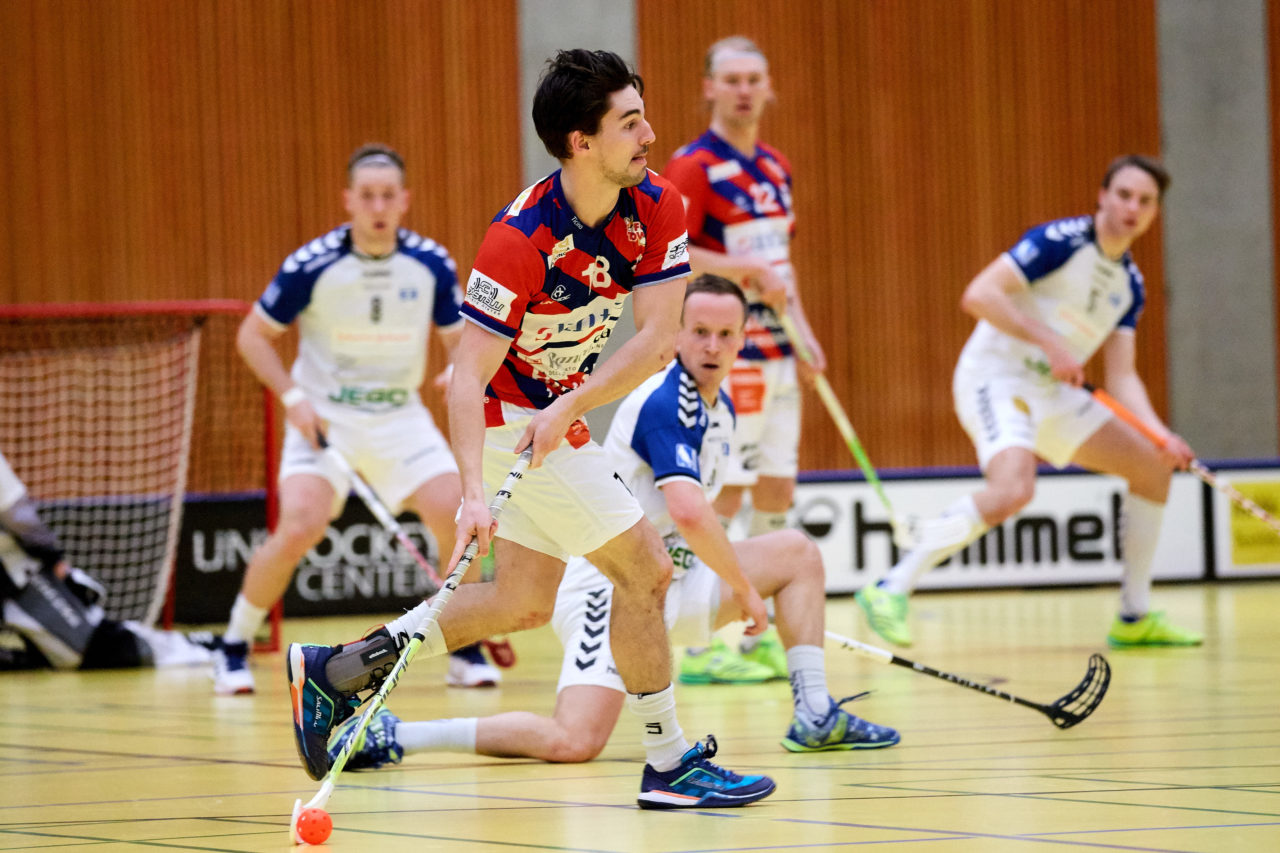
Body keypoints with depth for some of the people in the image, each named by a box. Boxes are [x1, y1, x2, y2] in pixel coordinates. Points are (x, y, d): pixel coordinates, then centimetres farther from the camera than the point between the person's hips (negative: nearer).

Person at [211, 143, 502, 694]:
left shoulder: (432, 265, -7)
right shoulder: (312, 265, -14)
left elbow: (461, 339, 3)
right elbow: (253, 335, -4)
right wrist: (292, 396, -17)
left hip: (399, 416, 3)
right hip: (324, 419, -2)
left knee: (455, 514, -17)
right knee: (300, 528, -23)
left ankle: (464, 648, 4)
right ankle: (233, 648, -2)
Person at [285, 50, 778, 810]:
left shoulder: (656, 209, -11)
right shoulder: (521, 240, -29)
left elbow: (657, 342, -15)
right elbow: (469, 377, -29)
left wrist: (567, 408, -27)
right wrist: (474, 493, -41)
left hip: (554, 417, 8)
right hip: (512, 419, -8)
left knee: (527, 603, 14)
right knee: (645, 570, -9)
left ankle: (337, 671, 22)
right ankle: (670, 763, 1)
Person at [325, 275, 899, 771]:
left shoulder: (721, 408, 12)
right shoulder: (664, 404, -19)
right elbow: (689, 513, -32)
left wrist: (734, 595, 24)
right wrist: (744, 587, -19)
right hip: (613, 585, -10)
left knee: (797, 552, 12)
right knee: (574, 743, -26)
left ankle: (814, 716, 10)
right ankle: (392, 734, -18)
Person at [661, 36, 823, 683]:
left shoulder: (774, 168, 15)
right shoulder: (694, 167, -10)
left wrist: (801, 330, 15)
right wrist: (748, 271, -20)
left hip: (776, 354, 8)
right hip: (725, 354, -8)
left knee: (777, 491, 9)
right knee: (722, 494, -9)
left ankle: (759, 636, 17)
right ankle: (697, 647, -4)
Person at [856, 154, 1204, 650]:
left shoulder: (1129, 285, 10)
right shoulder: (1061, 240, -13)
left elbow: (1121, 377, 10)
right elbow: (978, 295, -23)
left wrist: (1160, 433, -6)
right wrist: (1050, 343, -27)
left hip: (1052, 394, 9)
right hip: (995, 376, -9)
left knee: (1153, 468, 8)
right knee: (1012, 490, -33)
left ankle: (1134, 618, 18)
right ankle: (891, 591, -26)